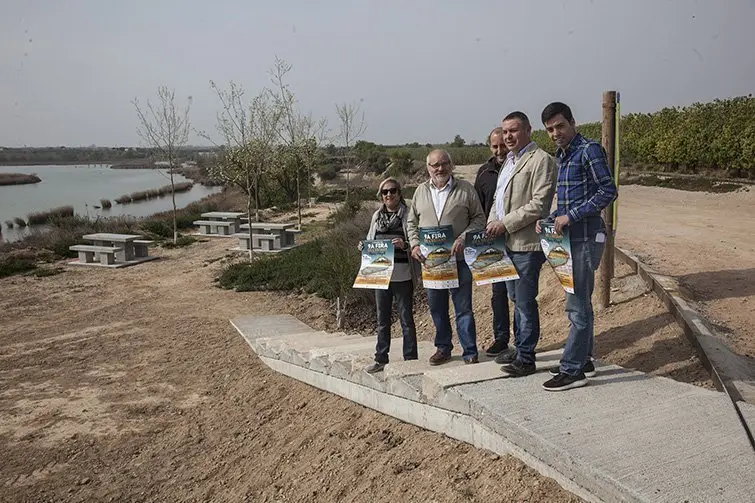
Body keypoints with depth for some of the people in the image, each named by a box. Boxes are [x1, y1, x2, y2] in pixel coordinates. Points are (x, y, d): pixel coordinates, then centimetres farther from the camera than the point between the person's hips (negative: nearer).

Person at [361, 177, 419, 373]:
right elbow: (371, 241, 19)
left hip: (402, 274, -5)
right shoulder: (377, 216, 13)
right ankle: (381, 359, 21)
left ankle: (411, 359, 10)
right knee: (382, 318, 12)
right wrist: (363, 247, -2)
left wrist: (405, 244, -24)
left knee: (406, 317, 2)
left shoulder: (408, 214, -2)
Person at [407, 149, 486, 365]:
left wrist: (463, 238, -14)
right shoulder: (421, 191, 11)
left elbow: (479, 218, 0)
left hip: (458, 258, -3)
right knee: (436, 307, 11)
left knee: (463, 306, -1)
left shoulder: (465, 189, 1)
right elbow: (411, 223, 16)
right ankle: (443, 348, 25)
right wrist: (415, 244, 1)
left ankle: (470, 351, 8)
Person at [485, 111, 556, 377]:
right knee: (516, 299, 17)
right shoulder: (509, 160, 19)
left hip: (527, 244, -9)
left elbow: (540, 203, -18)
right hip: (507, 242, 9)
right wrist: (492, 223, 7)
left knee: (525, 302, -3)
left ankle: (526, 359, 6)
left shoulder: (541, 160, -10)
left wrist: (506, 224, -16)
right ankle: (519, 349, 29)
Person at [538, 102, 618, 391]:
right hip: (570, 237, 9)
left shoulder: (589, 150, -10)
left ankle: (572, 370, 1)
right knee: (579, 302, 15)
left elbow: (608, 191, -16)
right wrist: (550, 219, 7)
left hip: (586, 237, -9)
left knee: (577, 305, -5)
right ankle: (584, 360, 26)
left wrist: (571, 216, -19)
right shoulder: (561, 156, 17)